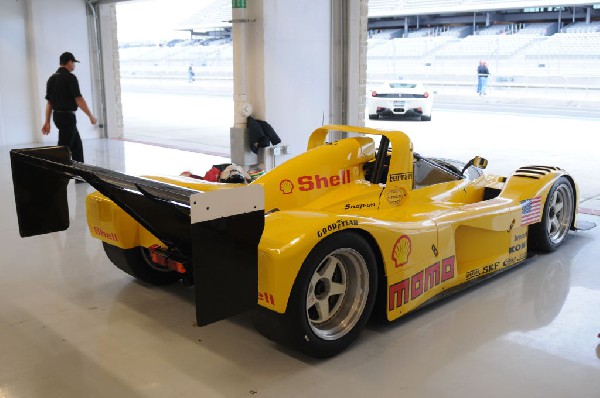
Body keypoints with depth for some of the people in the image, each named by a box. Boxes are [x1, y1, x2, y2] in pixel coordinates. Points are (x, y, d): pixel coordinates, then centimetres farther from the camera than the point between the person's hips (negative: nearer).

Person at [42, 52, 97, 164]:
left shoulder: (52, 78, 11)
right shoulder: (70, 77, -12)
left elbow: (49, 102, 11)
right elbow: (78, 99, -17)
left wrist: (47, 122, 13)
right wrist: (91, 116, -11)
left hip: (57, 116, 9)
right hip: (67, 116, -9)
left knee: (77, 144, 17)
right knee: (63, 147, -6)